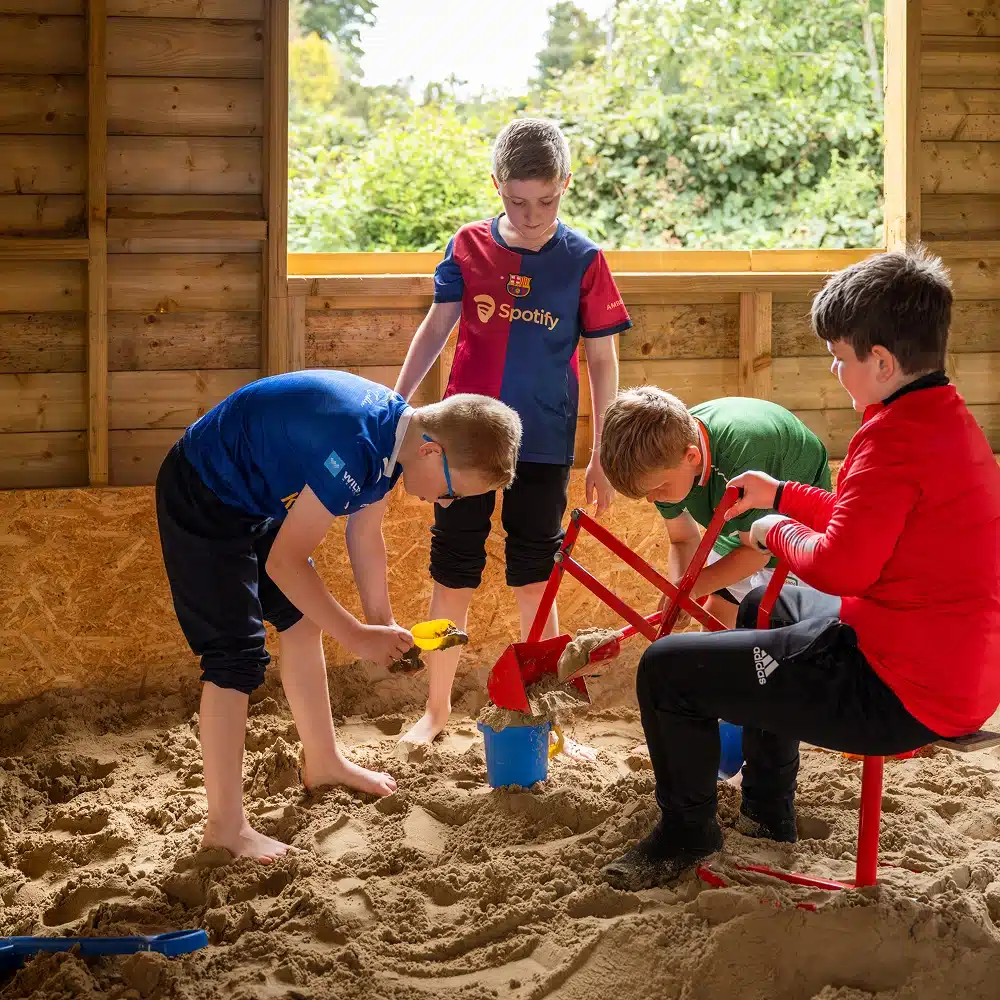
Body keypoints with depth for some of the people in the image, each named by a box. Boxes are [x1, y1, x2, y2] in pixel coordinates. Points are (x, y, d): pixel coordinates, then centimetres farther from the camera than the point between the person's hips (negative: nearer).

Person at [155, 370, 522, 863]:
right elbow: (283, 562, -29)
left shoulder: (395, 432, -7)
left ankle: (323, 762, 35)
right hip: (202, 499, -10)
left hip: (257, 498, 10)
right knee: (236, 655, -12)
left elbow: (365, 535, 8)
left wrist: (383, 623, 6)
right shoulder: (354, 447, -36)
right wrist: (359, 637, -22)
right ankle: (224, 825, -4)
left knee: (303, 618, 17)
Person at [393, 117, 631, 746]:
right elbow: (437, 328, 9)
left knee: (534, 581, 7)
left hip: (544, 443, -1)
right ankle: (437, 707, 22)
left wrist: (603, 456, -1)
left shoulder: (583, 261, -5)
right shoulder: (470, 246, -2)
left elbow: (602, 359, 0)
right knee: (453, 577, 8)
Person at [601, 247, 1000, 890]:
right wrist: (782, 496, 23)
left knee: (666, 668, -7)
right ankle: (768, 810, 46)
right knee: (764, 606, 37)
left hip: (898, 694, -11)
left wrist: (778, 532, -6)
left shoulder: (894, 438, -24)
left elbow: (839, 565, -26)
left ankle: (686, 833, 18)